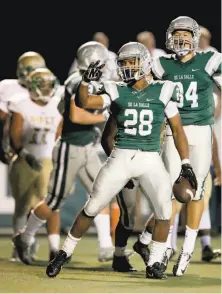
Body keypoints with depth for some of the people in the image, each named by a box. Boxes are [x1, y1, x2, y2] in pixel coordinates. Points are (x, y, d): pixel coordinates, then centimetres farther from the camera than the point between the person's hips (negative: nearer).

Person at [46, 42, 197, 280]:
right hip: (121, 157, 0)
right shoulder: (118, 92, 4)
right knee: (92, 207, 1)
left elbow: (177, 130, 5)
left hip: (150, 160, 0)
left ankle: (154, 264, -1)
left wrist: (185, 163, 0)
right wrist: (86, 81, -25)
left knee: (164, 210, -16)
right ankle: (65, 253, 17)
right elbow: (85, 102, -7)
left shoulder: (161, 92, 3)